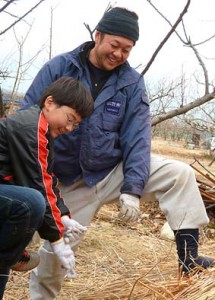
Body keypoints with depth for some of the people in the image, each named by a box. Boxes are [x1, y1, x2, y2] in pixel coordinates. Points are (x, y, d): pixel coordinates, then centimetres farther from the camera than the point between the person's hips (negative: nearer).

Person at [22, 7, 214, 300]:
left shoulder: (132, 82, -6)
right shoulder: (59, 68, -10)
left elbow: (137, 138, -9)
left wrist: (133, 188, -20)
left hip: (116, 170, 2)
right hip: (73, 181, -1)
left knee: (180, 174, -14)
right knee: (57, 245, 1)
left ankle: (188, 257, -10)